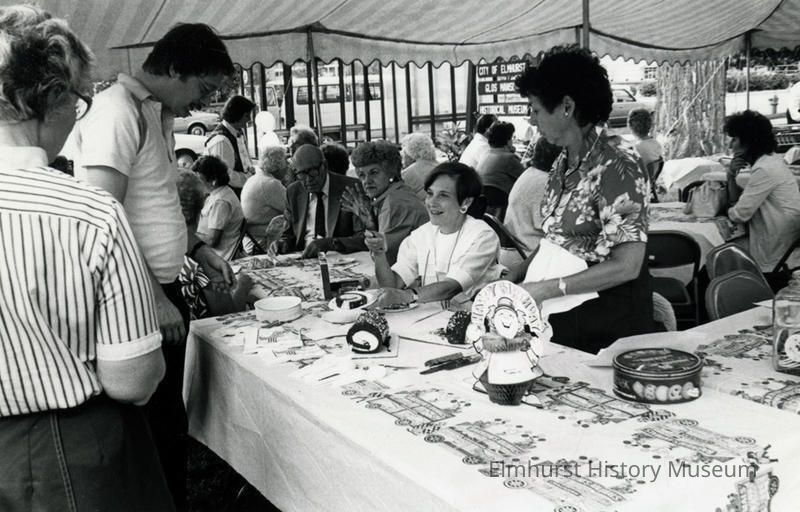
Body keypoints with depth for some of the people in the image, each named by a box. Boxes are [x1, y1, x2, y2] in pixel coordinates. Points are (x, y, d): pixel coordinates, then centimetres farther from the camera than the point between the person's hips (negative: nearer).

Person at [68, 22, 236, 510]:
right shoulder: (117, 112, -16)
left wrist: (199, 250, 11)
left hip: (163, 291, 9)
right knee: (157, 428, 2)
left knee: (169, 419, 18)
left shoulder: (157, 115, 13)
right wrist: (155, 300, -19)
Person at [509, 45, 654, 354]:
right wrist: (512, 280, -2)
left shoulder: (617, 169, -18)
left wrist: (546, 288, -22)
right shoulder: (562, 164, 6)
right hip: (558, 317, 7)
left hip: (605, 327, -7)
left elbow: (627, 266, -22)